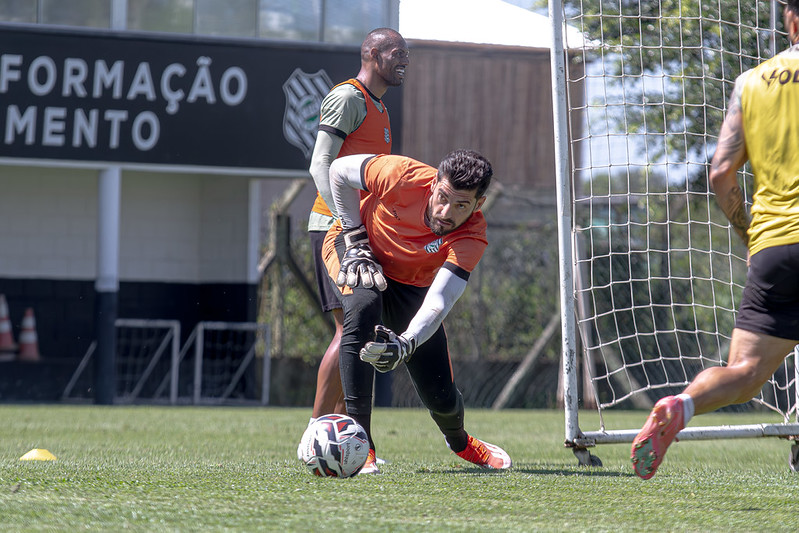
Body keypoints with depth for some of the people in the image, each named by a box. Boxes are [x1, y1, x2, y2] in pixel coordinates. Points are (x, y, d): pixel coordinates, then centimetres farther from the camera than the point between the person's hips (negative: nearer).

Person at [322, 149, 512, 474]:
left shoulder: (471, 237, -32)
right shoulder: (404, 176, -34)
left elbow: (438, 302, -43)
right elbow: (339, 170, -15)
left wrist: (405, 344, -61)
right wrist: (355, 238, -17)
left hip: (412, 284, 2)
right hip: (361, 252, -1)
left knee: (442, 399, -3)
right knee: (364, 307, -39)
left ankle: (459, 441, 38)